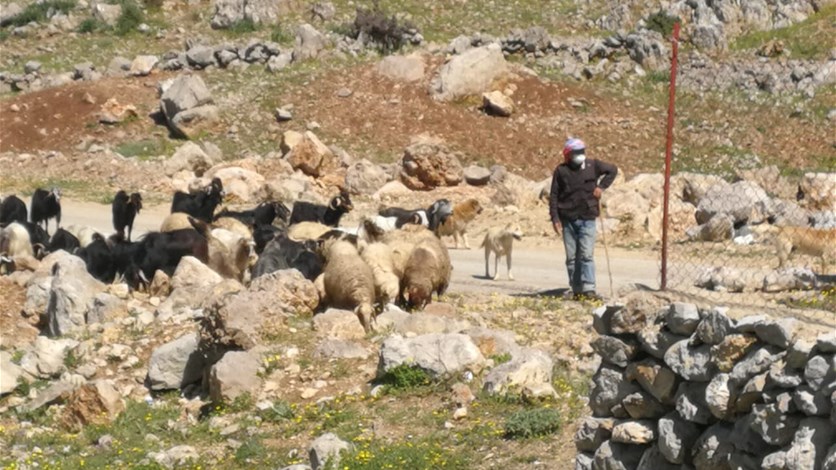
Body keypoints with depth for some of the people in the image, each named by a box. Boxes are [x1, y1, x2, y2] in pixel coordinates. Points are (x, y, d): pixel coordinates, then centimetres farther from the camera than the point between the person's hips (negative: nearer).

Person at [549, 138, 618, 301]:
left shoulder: (592, 165, 3)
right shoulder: (561, 171, 1)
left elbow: (612, 170, 17)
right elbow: (554, 195, 3)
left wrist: (601, 186, 4)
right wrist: (555, 218, -4)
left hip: (587, 219, -1)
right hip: (568, 219, 1)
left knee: (586, 255, -10)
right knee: (572, 257, 4)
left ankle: (589, 289, -13)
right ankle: (576, 290, 10)